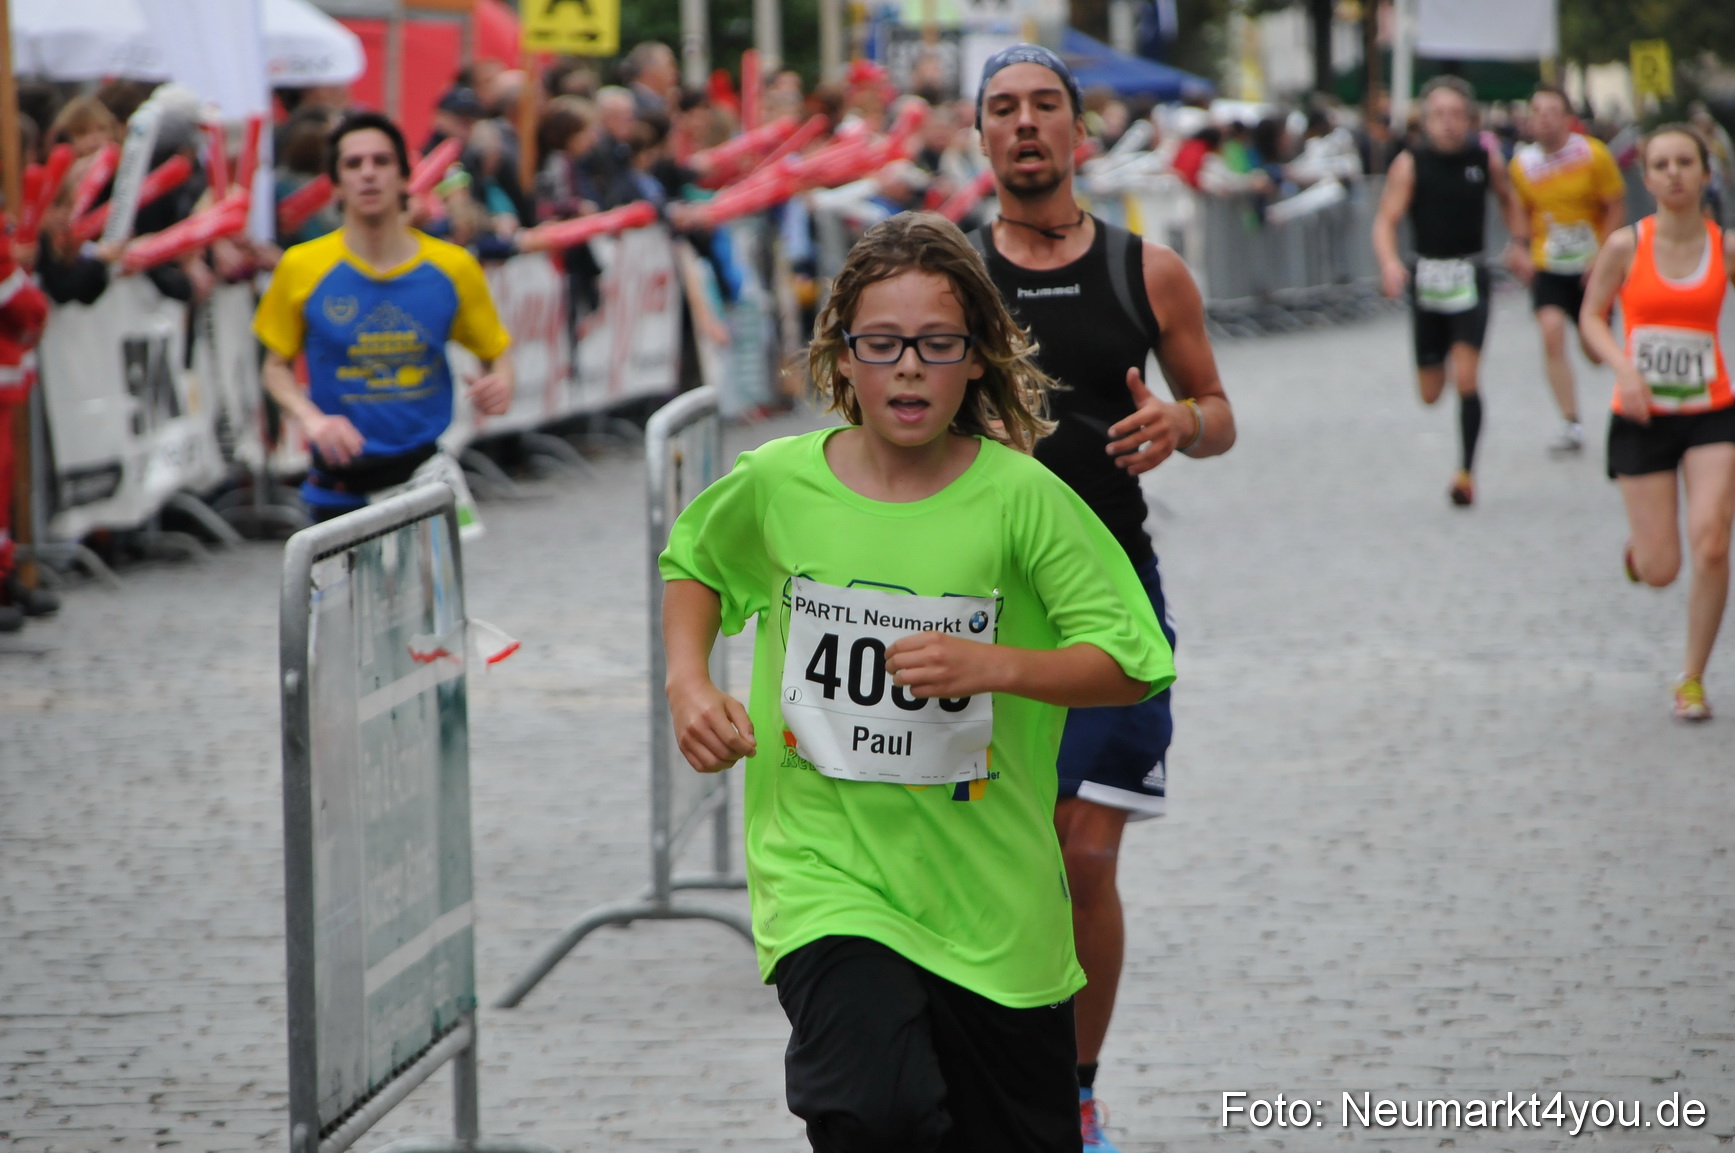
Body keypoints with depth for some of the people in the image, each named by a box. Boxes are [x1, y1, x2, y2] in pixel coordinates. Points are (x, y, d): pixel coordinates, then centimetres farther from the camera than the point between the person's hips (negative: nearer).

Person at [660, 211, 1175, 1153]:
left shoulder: (1020, 497, -8)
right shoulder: (776, 484, -2)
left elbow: (1133, 662, -8)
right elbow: (694, 565, 21)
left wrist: (995, 667, -24)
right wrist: (688, 684, 4)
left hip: (989, 896, 1)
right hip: (824, 872, 0)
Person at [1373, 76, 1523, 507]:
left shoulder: (1486, 159, -1)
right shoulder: (1410, 164, -8)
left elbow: (1508, 199, 20)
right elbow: (1386, 220, -14)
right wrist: (1390, 262, -32)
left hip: (1470, 277, 0)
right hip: (1427, 277, 0)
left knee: (1466, 378, -16)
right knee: (1430, 393, 8)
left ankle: (1466, 472, -5)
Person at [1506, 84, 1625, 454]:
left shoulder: (1593, 155, -11)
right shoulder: (1522, 163, -3)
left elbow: (1616, 208, -4)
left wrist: (1600, 255, -13)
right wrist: (1519, 247, -4)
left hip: (1591, 267, -1)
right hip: (1548, 267, 1)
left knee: (1596, 351, 2)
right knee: (1551, 332, -20)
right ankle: (1571, 425, -13)